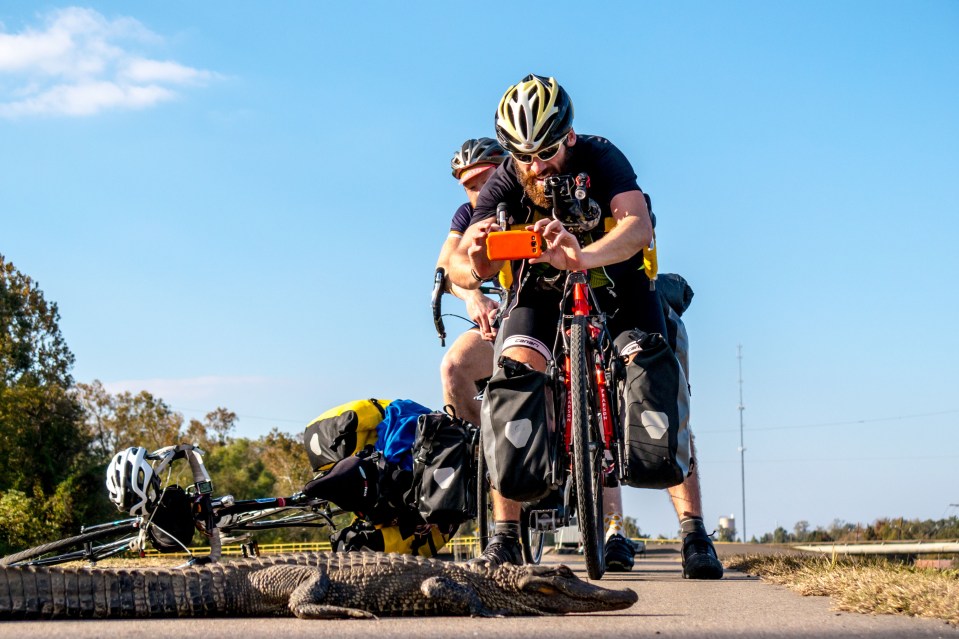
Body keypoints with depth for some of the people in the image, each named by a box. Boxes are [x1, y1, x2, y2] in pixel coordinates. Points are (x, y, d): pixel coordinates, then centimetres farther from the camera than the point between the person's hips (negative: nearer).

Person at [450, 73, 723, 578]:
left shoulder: (601, 159, -26)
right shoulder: (503, 184, -21)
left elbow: (638, 227, -45)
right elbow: (460, 267, -29)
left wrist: (582, 256, -65)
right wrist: (473, 265, -55)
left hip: (617, 288, -1)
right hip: (541, 293, 1)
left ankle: (693, 530, -12)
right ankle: (504, 535, -15)